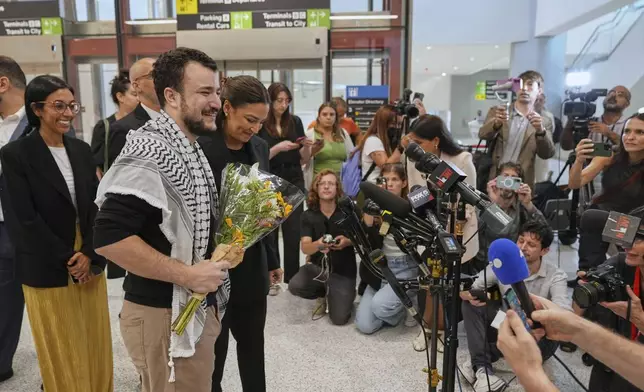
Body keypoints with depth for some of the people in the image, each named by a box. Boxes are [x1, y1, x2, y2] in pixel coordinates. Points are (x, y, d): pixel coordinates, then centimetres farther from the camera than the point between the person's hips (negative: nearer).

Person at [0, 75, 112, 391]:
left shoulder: (81, 150, 5)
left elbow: (96, 206, 3)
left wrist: (90, 254, -8)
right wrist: (66, 259, -12)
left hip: (89, 263, 4)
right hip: (47, 271, -4)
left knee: (96, 344, 13)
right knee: (61, 353, 11)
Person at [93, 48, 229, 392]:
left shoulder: (190, 148, 10)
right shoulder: (149, 152, -21)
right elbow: (108, 237, -28)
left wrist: (218, 251, 6)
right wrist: (187, 275, -24)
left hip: (197, 308, 9)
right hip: (164, 315, -9)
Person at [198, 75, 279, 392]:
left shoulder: (260, 148, 4)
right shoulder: (200, 149, -17)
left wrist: (272, 260, 14)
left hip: (253, 265, 6)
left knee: (253, 345, 21)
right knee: (213, 352, 12)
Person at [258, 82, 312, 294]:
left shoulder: (295, 121, 4)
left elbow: (304, 159, 8)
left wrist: (306, 147, -12)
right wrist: (278, 147, -22)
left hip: (294, 184, 2)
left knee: (294, 233, 1)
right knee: (269, 232, 5)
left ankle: (293, 278, 11)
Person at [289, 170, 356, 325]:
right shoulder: (308, 215, -6)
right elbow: (305, 247, -16)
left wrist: (348, 241, -25)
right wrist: (318, 244, -40)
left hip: (343, 271, -2)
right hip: (318, 266, 2)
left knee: (339, 319, -14)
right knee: (295, 286, -27)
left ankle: (341, 295, 23)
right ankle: (323, 294, 8)